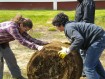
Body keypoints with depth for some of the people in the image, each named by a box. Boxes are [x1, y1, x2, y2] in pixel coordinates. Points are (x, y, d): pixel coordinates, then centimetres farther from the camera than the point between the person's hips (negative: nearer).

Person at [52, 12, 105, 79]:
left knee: (88, 67, -11)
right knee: (94, 60, 33)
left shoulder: (68, 27, -15)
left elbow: (79, 39, -29)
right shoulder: (71, 24, 14)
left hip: (98, 39, -11)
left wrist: (68, 50, -21)